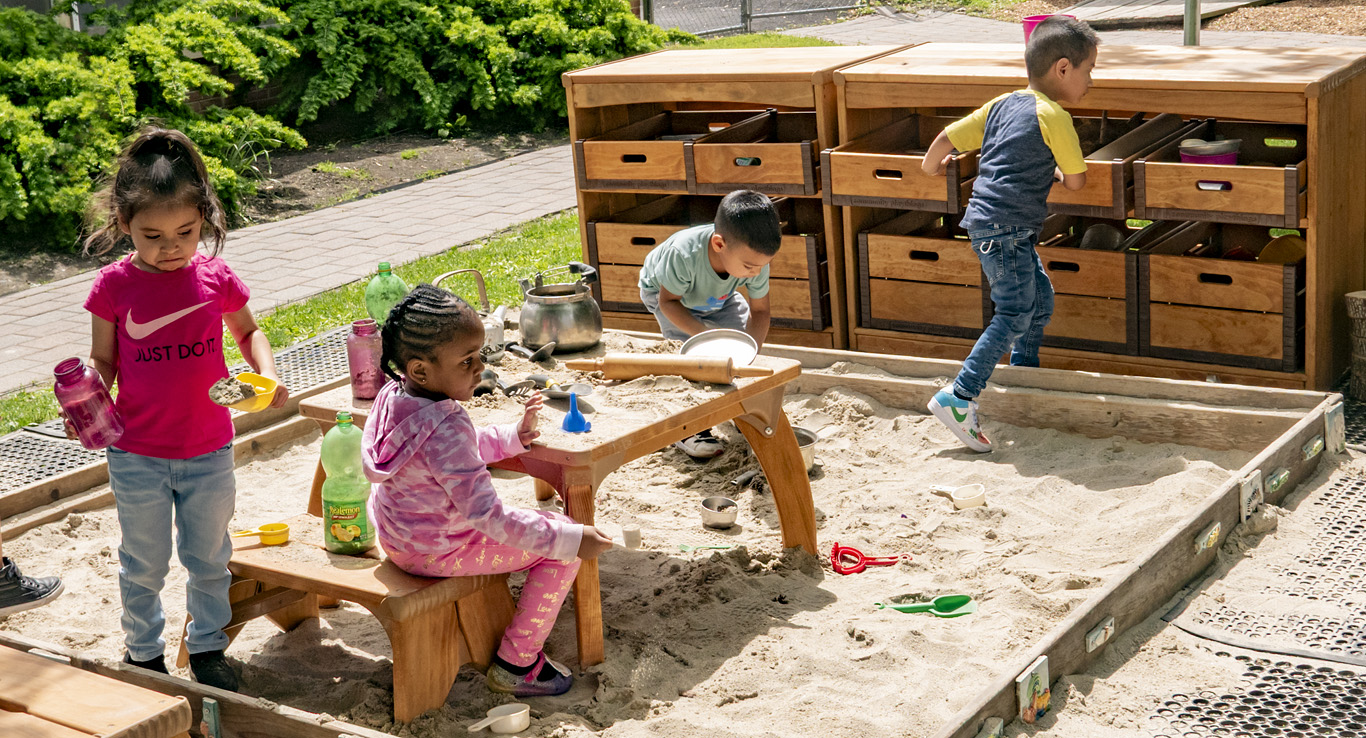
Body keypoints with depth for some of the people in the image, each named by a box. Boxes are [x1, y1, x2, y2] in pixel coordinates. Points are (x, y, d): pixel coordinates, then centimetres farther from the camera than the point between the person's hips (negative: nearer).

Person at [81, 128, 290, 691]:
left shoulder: (216, 278, -7)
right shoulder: (114, 286, -11)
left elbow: (247, 332, 11)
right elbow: (103, 361, -1)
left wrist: (268, 374, -7)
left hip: (209, 452, 2)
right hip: (137, 456, -1)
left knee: (209, 558, 16)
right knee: (144, 564, 13)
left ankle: (207, 648, 35)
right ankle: (143, 653, 34)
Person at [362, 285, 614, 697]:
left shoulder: (394, 395, -6)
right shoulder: (446, 430, -34)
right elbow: (486, 514, -35)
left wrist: (513, 436, 8)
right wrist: (570, 540, -34)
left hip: (396, 537, 10)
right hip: (437, 552, -10)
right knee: (558, 552, -5)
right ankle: (516, 665, 4)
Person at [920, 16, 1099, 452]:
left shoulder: (1002, 105, 14)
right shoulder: (1053, 117, -8)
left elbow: (947, 137, 14)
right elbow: (1076, 182, -1)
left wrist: (932, 166, 34)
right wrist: (1056, 172, 21)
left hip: (987, 222, 9)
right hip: (1005, 228, -9)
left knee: (1040, 297, 20)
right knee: (1016, 314, -13)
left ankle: (1023, 375, 30)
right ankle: (959, 398, -18)